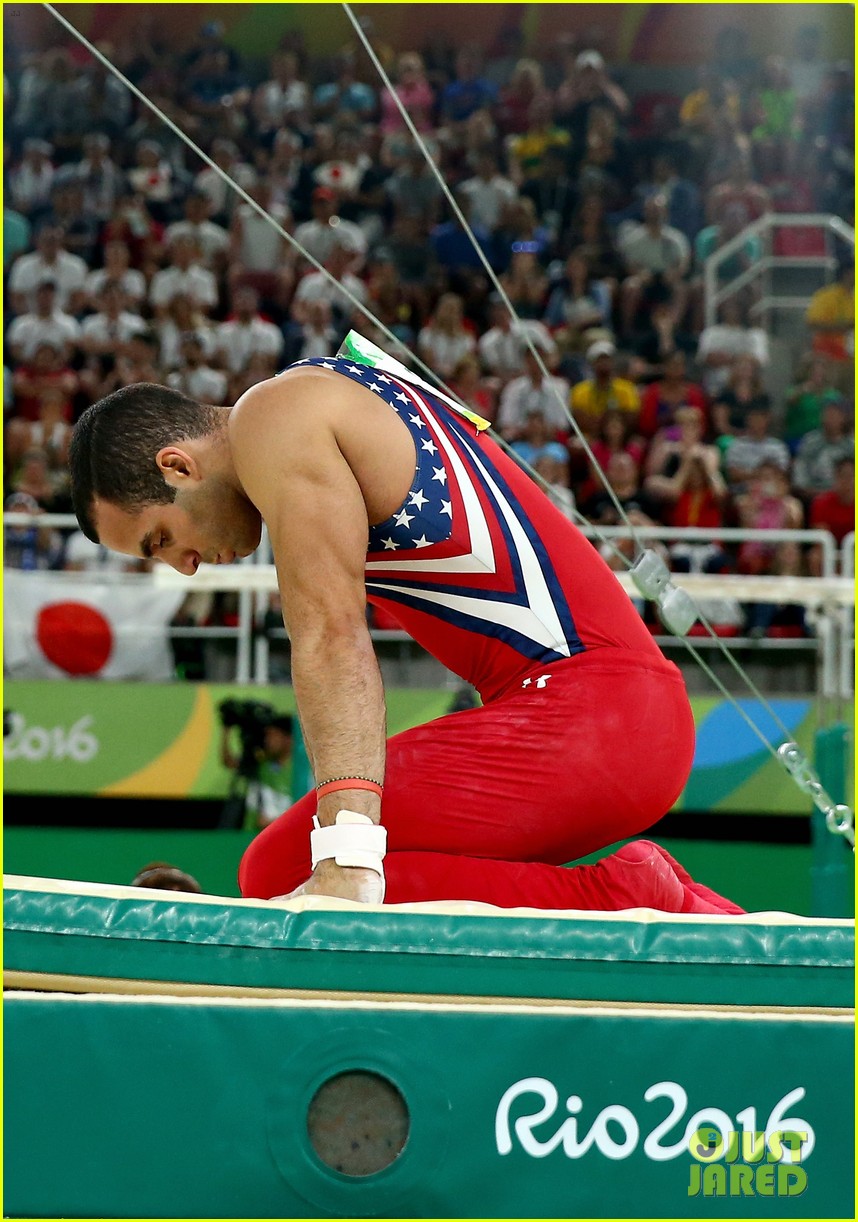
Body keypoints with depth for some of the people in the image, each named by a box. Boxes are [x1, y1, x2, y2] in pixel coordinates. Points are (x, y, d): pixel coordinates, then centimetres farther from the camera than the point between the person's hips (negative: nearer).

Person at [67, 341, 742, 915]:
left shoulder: (272, 417, -3)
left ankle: (620, 899, -17)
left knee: (283, 870, -19)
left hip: (583, 715, -10)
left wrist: (347, 859, -26)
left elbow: (331, 635, -17)